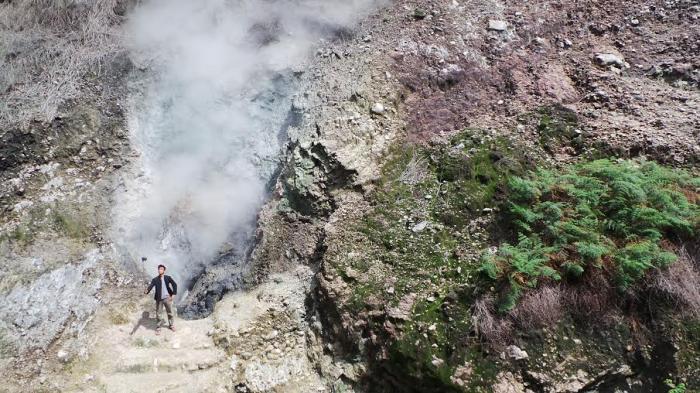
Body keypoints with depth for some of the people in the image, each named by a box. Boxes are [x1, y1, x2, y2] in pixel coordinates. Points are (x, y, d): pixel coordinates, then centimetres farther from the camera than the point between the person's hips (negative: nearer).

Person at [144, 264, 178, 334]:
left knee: (170, 313, 13)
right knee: (158, 314, 5)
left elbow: (174, 285, 3)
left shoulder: (168, 278, -2)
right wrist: (146, 291, -39)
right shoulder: (155, 279, -5)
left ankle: (171, 325, 32)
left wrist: (173, 294, -4)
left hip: (167, 298, 1)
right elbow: (150, 286, -18)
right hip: (159, 299, -1)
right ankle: (158, 328, 19)